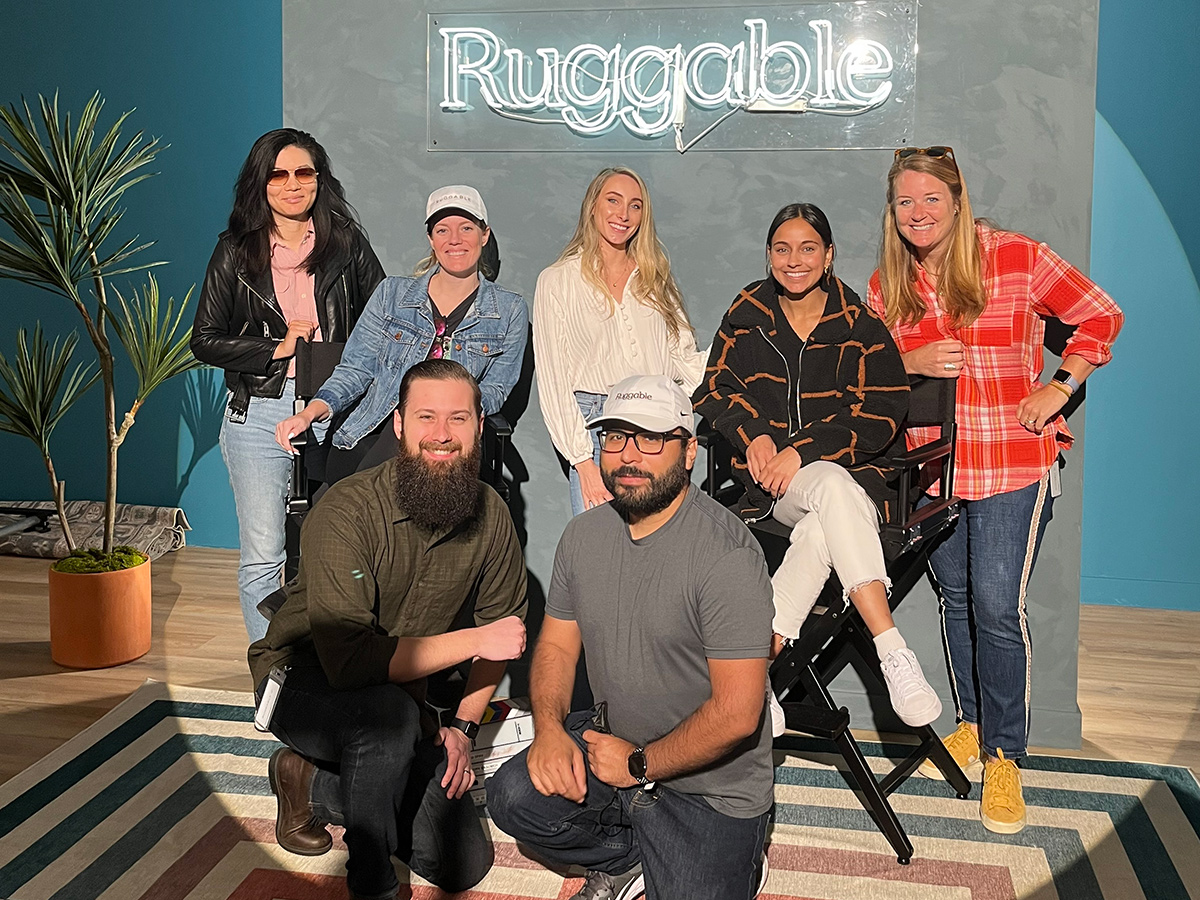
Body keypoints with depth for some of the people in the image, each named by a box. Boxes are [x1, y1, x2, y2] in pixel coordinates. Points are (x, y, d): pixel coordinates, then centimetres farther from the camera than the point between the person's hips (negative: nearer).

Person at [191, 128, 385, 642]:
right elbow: (205, 340, 5)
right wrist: (277, 348, -7)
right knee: (263, 557, -1)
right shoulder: (236, 253, 6)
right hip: (260, 414, 0)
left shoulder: (347, 243, 7)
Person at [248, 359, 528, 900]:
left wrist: (464, 725, -5)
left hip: (396, 693, 6)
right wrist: (474, 641, -31)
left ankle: (314, 785, 20)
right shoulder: (345, 513, -28)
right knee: (391, 712, -39)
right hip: (301, 677, -5)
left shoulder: (490, 516, -11)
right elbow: (349, 660, -37)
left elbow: (504, 625, 4)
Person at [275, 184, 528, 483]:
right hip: (372, 433, 0)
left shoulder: (510, 310, 10)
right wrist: (310, 413, -8)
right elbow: (356, 368, 10)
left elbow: (494, 390, 8)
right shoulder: (392, 293, 13)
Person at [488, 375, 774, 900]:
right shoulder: (584, 534, 1)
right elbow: (557, 645, 9)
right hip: (613, 739, 5)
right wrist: (549, 728, -10)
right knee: (514, 797, -17)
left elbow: (736, 713, -23)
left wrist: (638, 765, -13)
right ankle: (627, 856, 10)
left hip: (710, 784, -5)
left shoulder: (726, 553, -22)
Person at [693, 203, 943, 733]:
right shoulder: (747, 317, 12)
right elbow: (715, 390, 12)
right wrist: (753, 433, -9)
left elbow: (880, 415, -4)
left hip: (846, 468, 0)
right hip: (769, 479, 0)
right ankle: (894, 655, -45)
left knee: (823, 531, -38)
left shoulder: (860, 326, 4)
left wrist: (802, 451, -16)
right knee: (836, 492, -37)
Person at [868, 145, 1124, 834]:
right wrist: (912, 362, -9)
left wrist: (1059, 388, -8)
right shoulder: (886, 284, 4)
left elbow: (1102, 318, 1)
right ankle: (973, 725, 34)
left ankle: (1004, 756, 8)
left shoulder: (1017, 258, -8)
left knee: (998, 605, -8)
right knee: (957, 597, 16)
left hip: (1014, 462, -4)